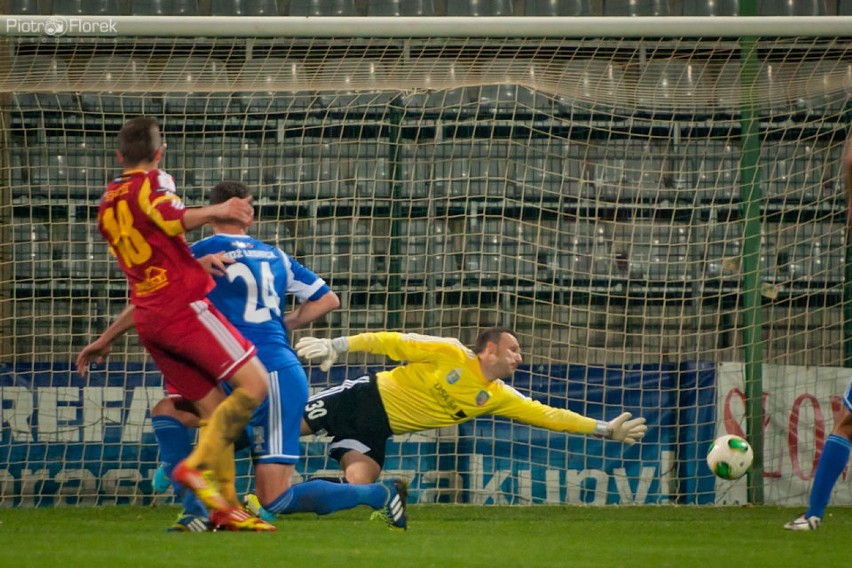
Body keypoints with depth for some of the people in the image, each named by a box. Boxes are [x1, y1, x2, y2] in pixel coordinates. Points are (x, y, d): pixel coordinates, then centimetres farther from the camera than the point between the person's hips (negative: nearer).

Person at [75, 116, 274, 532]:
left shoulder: (107, 205, 23)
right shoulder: (151, 183, -2)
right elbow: (172, 219, -26)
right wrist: (216, 212, -40)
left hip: (149, 318, 8)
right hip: (185, 306, -8)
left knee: (215, 411, 7)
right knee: (254, 383, -12)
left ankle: (224, 507, -2)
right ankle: (199, 466, -23)